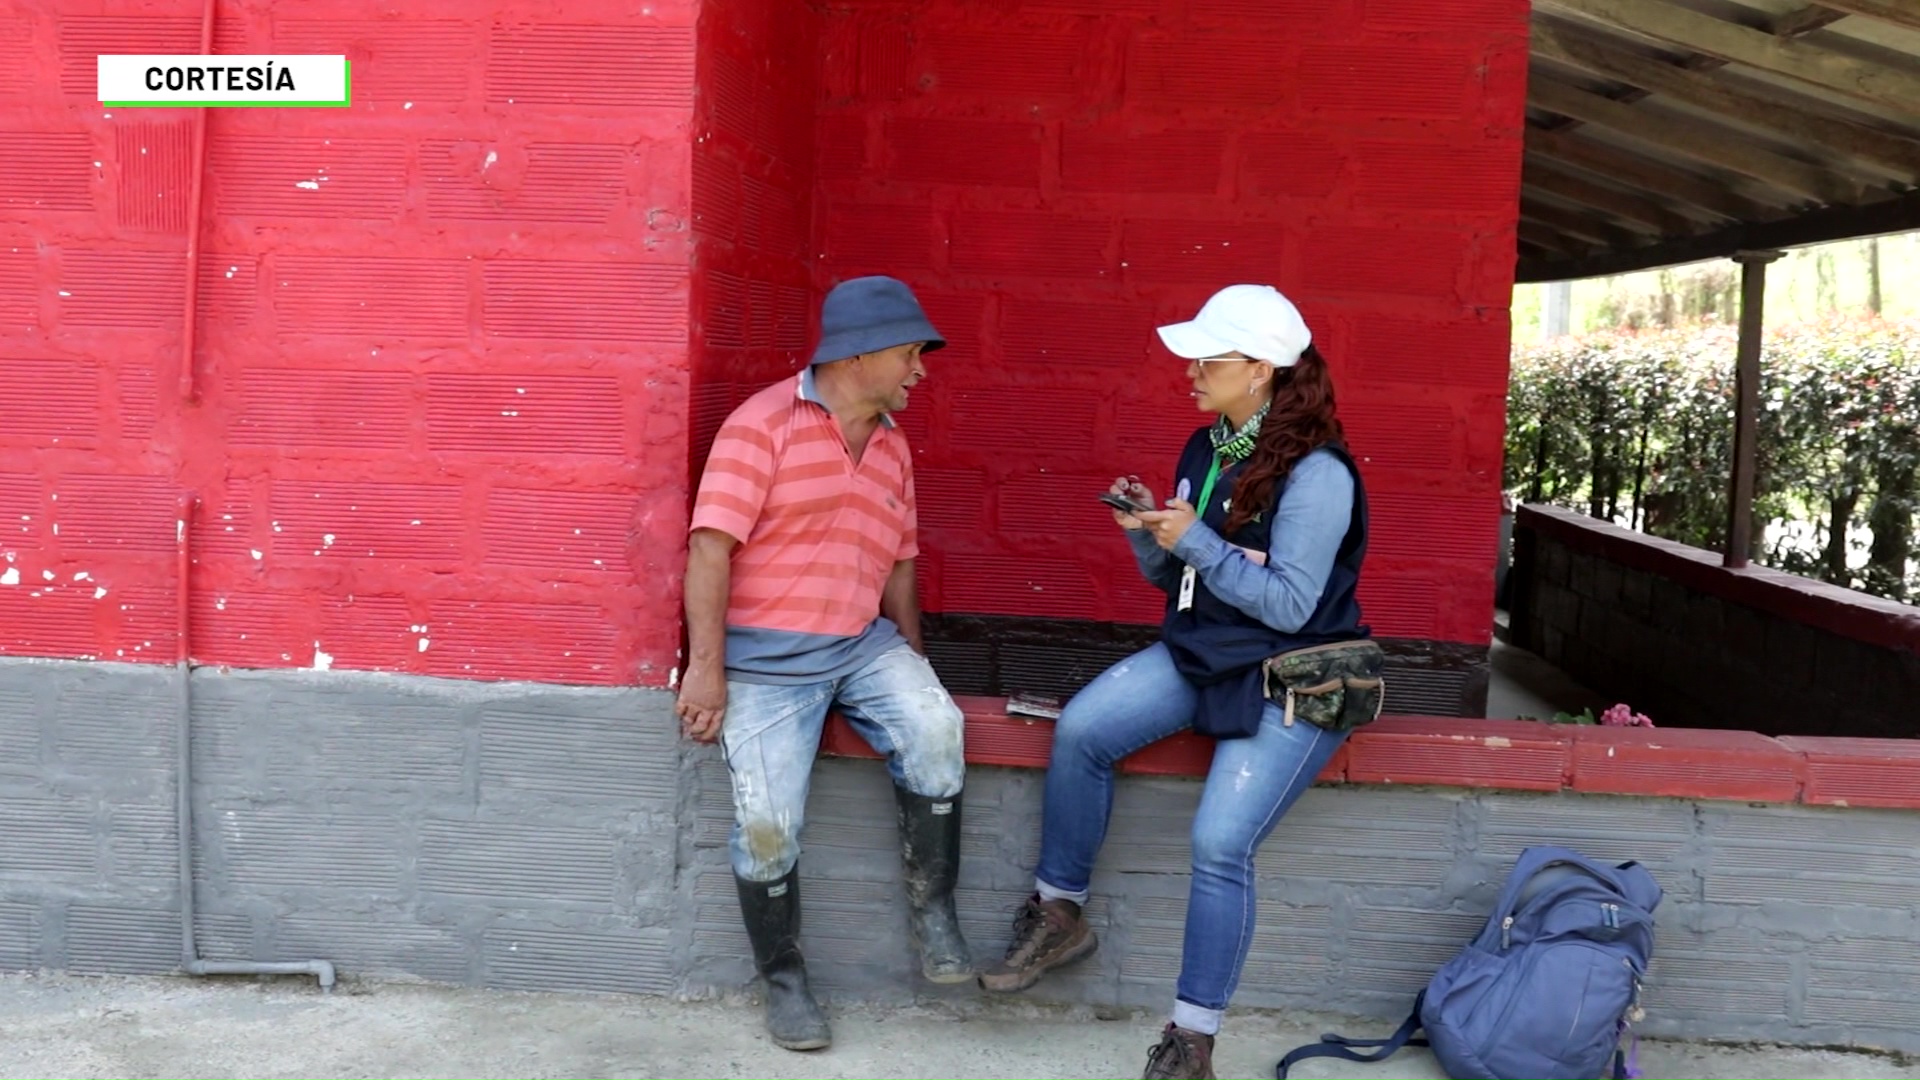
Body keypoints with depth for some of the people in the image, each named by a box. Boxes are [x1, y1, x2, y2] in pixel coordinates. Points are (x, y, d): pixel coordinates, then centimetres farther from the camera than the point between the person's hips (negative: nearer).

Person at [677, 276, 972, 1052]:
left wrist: (911, 661, 11)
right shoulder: (763, 424, -8)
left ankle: (931, 908, -5)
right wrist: (707, 668, -19)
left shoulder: (892, 446, 13)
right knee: (768, 823, -19)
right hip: (767, 655, -5)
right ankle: (783, 978, 7)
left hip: (863, 643, 5)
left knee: (936, 731, -24)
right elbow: (711, 547, -13)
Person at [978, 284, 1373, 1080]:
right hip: (1197, 655, 7)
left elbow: (1289, 606, -20)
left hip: (1288, 683, -7)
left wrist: (1194, 540, -22)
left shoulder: (1316, 473, -16)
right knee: (1081, 728, -17)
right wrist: (1147, 530, -6)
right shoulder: (1205, 450, 7)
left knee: (1220, 841, -21)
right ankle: (1060, 913, 0)